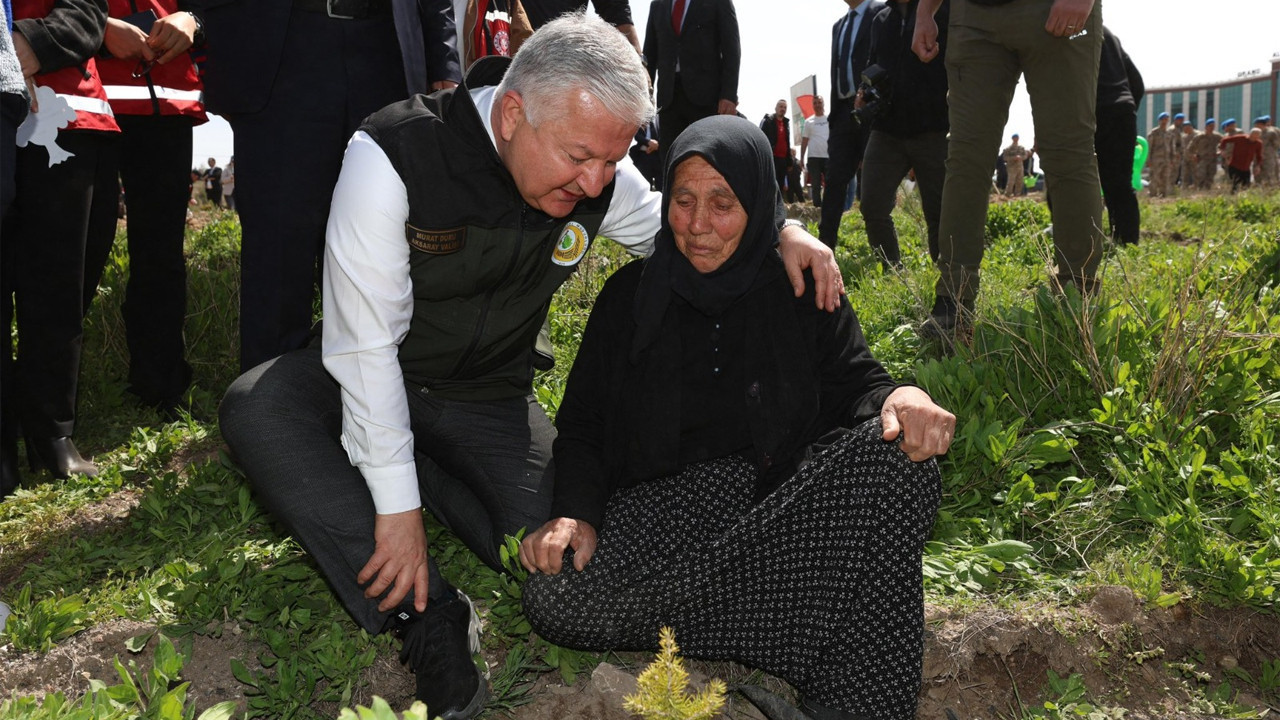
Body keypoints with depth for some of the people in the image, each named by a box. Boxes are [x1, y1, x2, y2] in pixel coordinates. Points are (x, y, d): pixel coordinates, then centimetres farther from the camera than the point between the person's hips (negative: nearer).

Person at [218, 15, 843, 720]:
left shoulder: (602, 181, -13)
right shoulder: (394, 154, -27)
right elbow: (365, 342, -27)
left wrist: (779, 229, -14)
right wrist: (398, 508, -28)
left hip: (487, 397, 3)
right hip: (373, 379, -2)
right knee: (256, 410, -34)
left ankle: (425, 470, 5)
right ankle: (424, 617, -29)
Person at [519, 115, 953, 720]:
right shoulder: (630, 296, 9)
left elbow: (856, 385, 5)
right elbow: (581, 424, 8)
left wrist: (899, 398, -22)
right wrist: (573, 511, -13)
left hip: (783, 502, 0)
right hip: (659, 506, 0)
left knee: (893, 451, -29)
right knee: (554, 598, -29)